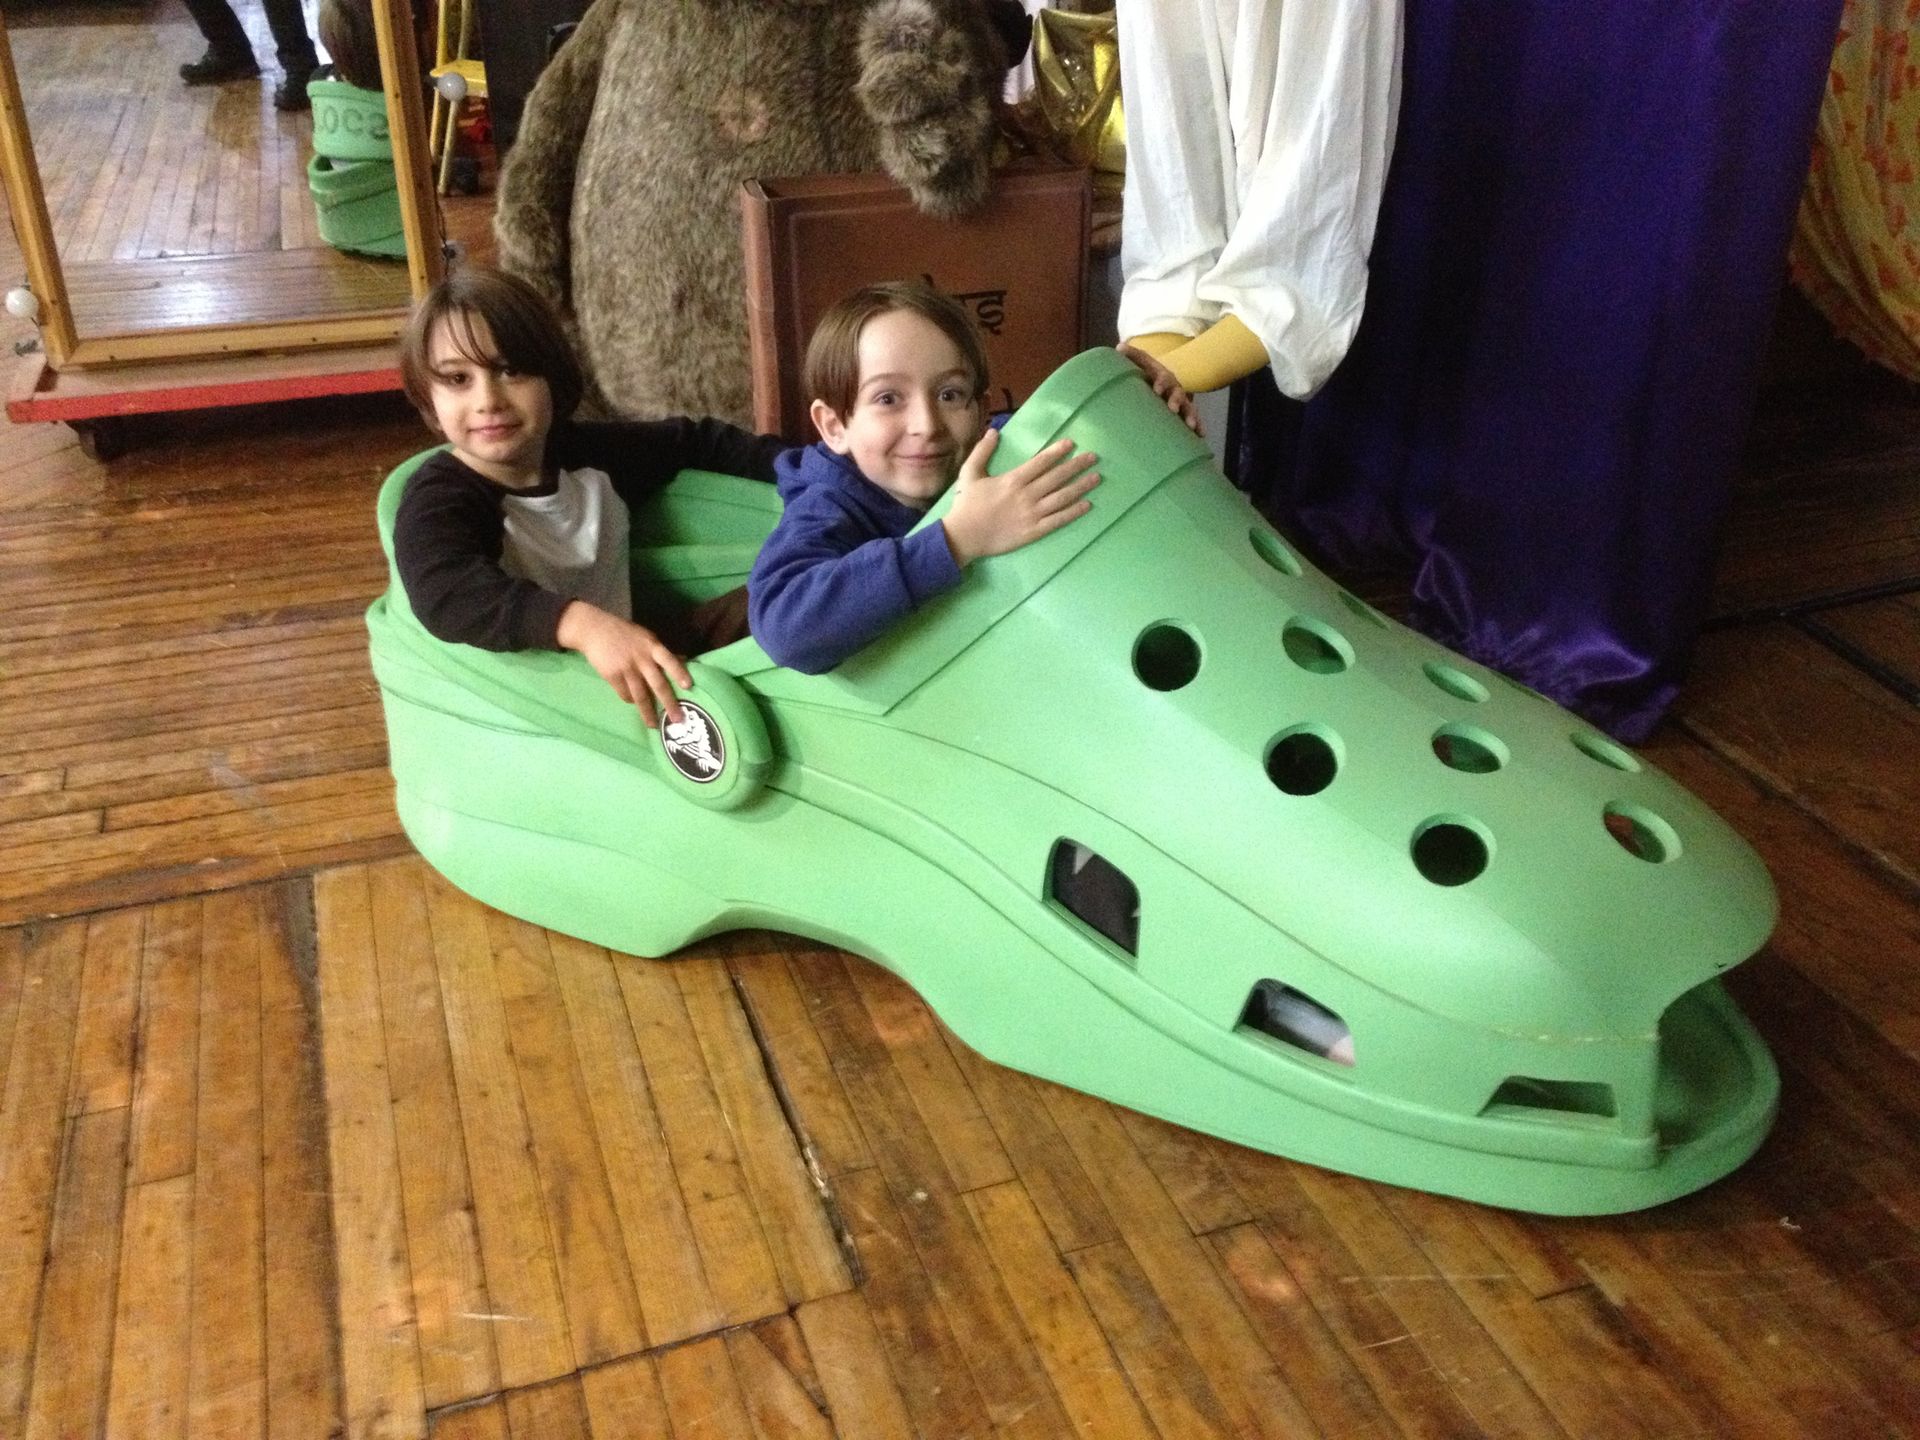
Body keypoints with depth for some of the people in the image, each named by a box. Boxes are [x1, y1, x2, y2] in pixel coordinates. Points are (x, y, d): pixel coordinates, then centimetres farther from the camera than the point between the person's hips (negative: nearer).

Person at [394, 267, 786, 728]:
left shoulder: (593, 454, 1)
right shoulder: (438, 501, -17)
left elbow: (695, 442, 18)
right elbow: (446, 594, -39)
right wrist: (583, 623, -54)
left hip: (626, 667, 7)